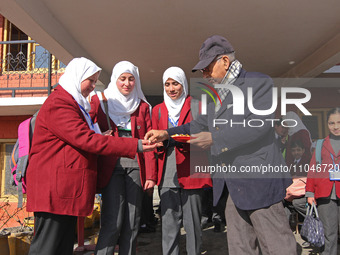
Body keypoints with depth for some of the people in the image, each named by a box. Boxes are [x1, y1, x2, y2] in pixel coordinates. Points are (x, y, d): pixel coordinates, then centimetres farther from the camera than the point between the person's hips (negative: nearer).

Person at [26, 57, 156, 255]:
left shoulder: (75, 104, 22)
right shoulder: (58, 105, -12)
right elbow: (85, 139, -21)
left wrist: (101, 138, 3)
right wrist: (135, 146, -22)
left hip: (68, 188, 10)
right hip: (55, 188, -10)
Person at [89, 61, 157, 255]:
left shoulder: (143, 106, 13)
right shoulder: (100, 101, 7)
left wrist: (151, 175, 2)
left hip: (135, 166, 3)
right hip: (111, 166, -2)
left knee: (133, 223, 5)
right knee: (113, 222, -9)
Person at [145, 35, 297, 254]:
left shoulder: (259, 82, -6)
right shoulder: (216, 95, 18)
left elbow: (259, 124, -18)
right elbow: (200, 125, 21)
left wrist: (215, 138, -22)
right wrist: (167, 134, 9)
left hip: (259, 182, -7)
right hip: (233, 187, 8)